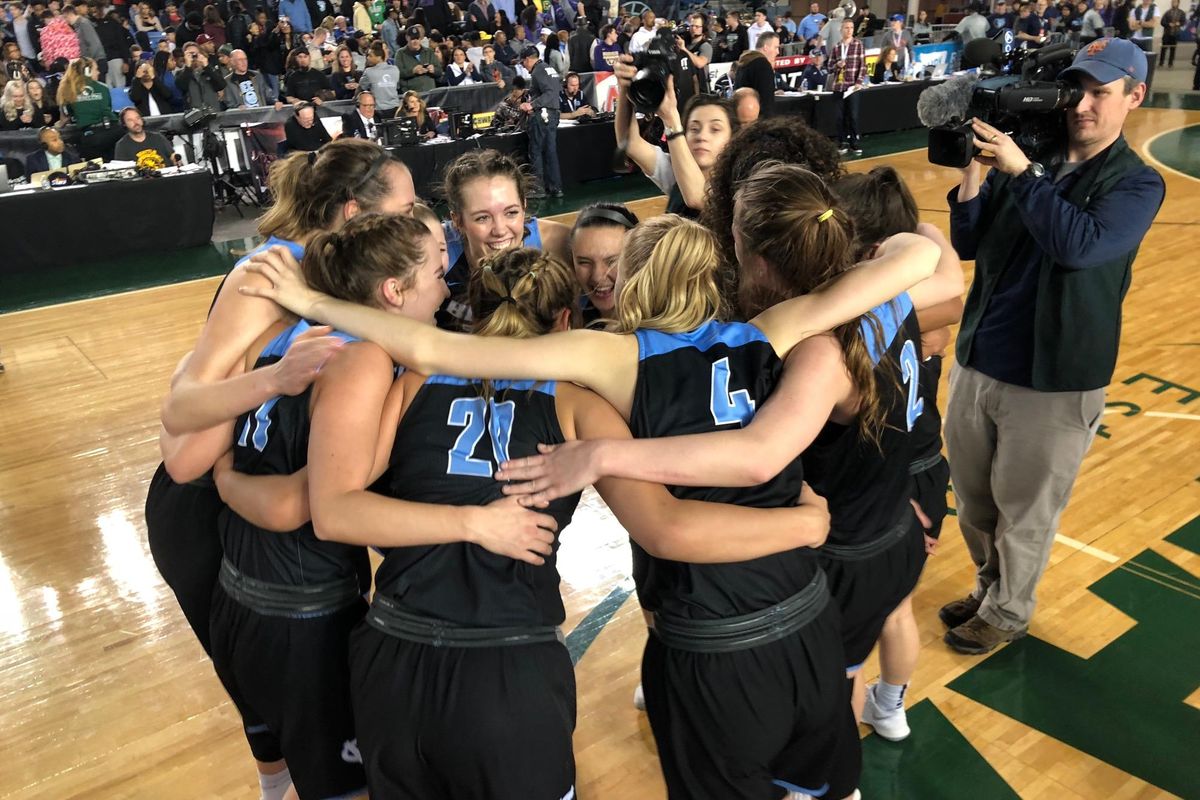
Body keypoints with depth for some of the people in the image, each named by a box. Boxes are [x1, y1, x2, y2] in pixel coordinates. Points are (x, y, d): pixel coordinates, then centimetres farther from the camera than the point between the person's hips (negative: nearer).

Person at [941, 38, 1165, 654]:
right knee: (973, 499, 19)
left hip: (1053, 381, -4)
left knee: (1024, 512, 11)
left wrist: (1019, 171, -25)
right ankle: (989, 586, 44)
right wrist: (973, 168, -10)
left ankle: (1007, 613, 34)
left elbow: (1079, 245, -26)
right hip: (976, 362, 4)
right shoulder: (1023, 160, 4)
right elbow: (968, 245, 2)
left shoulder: (1137, 184, -7)